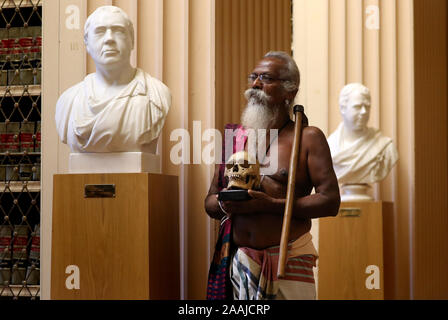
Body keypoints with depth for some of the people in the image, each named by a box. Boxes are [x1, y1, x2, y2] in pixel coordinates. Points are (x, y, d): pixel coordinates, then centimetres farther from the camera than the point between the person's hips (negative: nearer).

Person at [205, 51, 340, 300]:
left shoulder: (308, 138, 1)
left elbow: (330, 201, -8)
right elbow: (210, 202, 15)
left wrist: (271, 205, -16)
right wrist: (225, 204, -9)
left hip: (289, 261, -3)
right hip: (240, 260, 3)